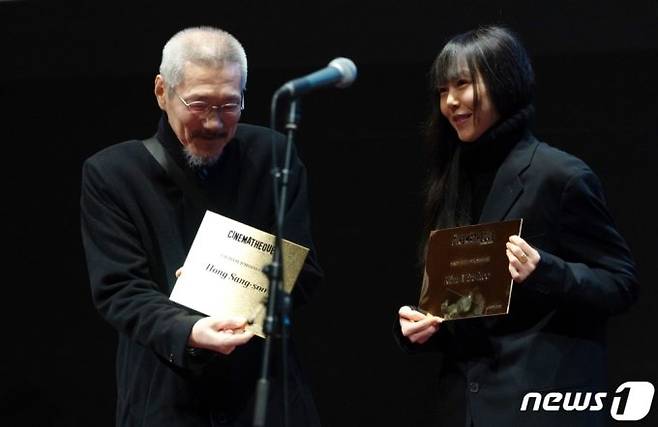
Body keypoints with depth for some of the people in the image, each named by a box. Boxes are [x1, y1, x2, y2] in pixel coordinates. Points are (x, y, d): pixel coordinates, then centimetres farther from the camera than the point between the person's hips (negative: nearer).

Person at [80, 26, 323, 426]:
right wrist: (187, 331, -30)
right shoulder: (110, 174, -5)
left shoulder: (273, 155, 0)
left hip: (266, 392, 2)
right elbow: (118, 290, -12)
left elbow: (304, 274, 1)